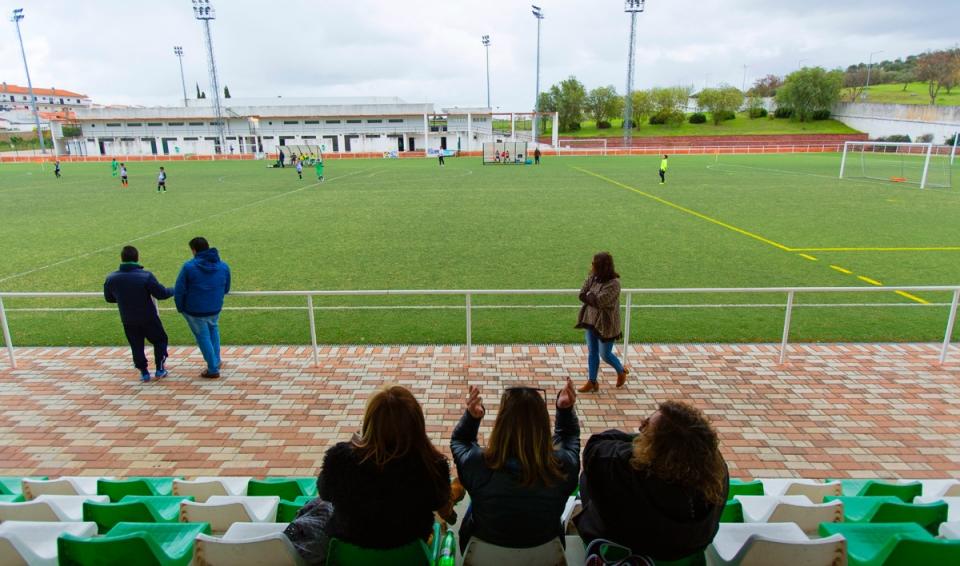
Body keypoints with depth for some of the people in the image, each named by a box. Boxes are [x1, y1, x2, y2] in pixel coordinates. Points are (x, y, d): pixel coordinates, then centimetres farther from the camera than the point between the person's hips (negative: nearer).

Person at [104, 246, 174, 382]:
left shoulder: (111, 278, -6)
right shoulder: (146, 276, -20)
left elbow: (109, 298, 8)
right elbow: (161, 293, -17)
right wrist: (173, 291, 3)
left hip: (128, 321, 3)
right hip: (148, 318, -3)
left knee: (136, 346, 16)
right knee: (160, 340, 17)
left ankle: (144, 372, 18)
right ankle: (160, 369, 19)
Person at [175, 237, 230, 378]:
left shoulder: (189, 267, -14)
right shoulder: (223, 266, -1)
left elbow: (179, 291, -12)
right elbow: (226, 289, 9)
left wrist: (180, 308, 2)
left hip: (195, 310, -4)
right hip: (215, 309, 4)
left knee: (203, 337, 10)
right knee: (213, 330, 29)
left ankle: (213, 369, 14)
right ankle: (216, 361, 31)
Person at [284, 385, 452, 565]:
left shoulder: (340, 458, -35)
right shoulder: (434, 464, -34)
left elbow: (325, 493, -10)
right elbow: (440, 502, -10)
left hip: (350, 542, -2)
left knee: (319, 506, 31)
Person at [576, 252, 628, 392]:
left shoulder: (613, 283, -23)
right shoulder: (593, 277, -1)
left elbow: (598, 301, -27)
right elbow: (582, 295, -4)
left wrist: (589, 295, -10)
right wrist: (592, 298, -19)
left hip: (605, 324, -6)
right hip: (591, 321, 7)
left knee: (605, 354, 8)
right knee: (592, 353, 12)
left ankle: (621, 372, 36)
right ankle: (592, 382, 23)